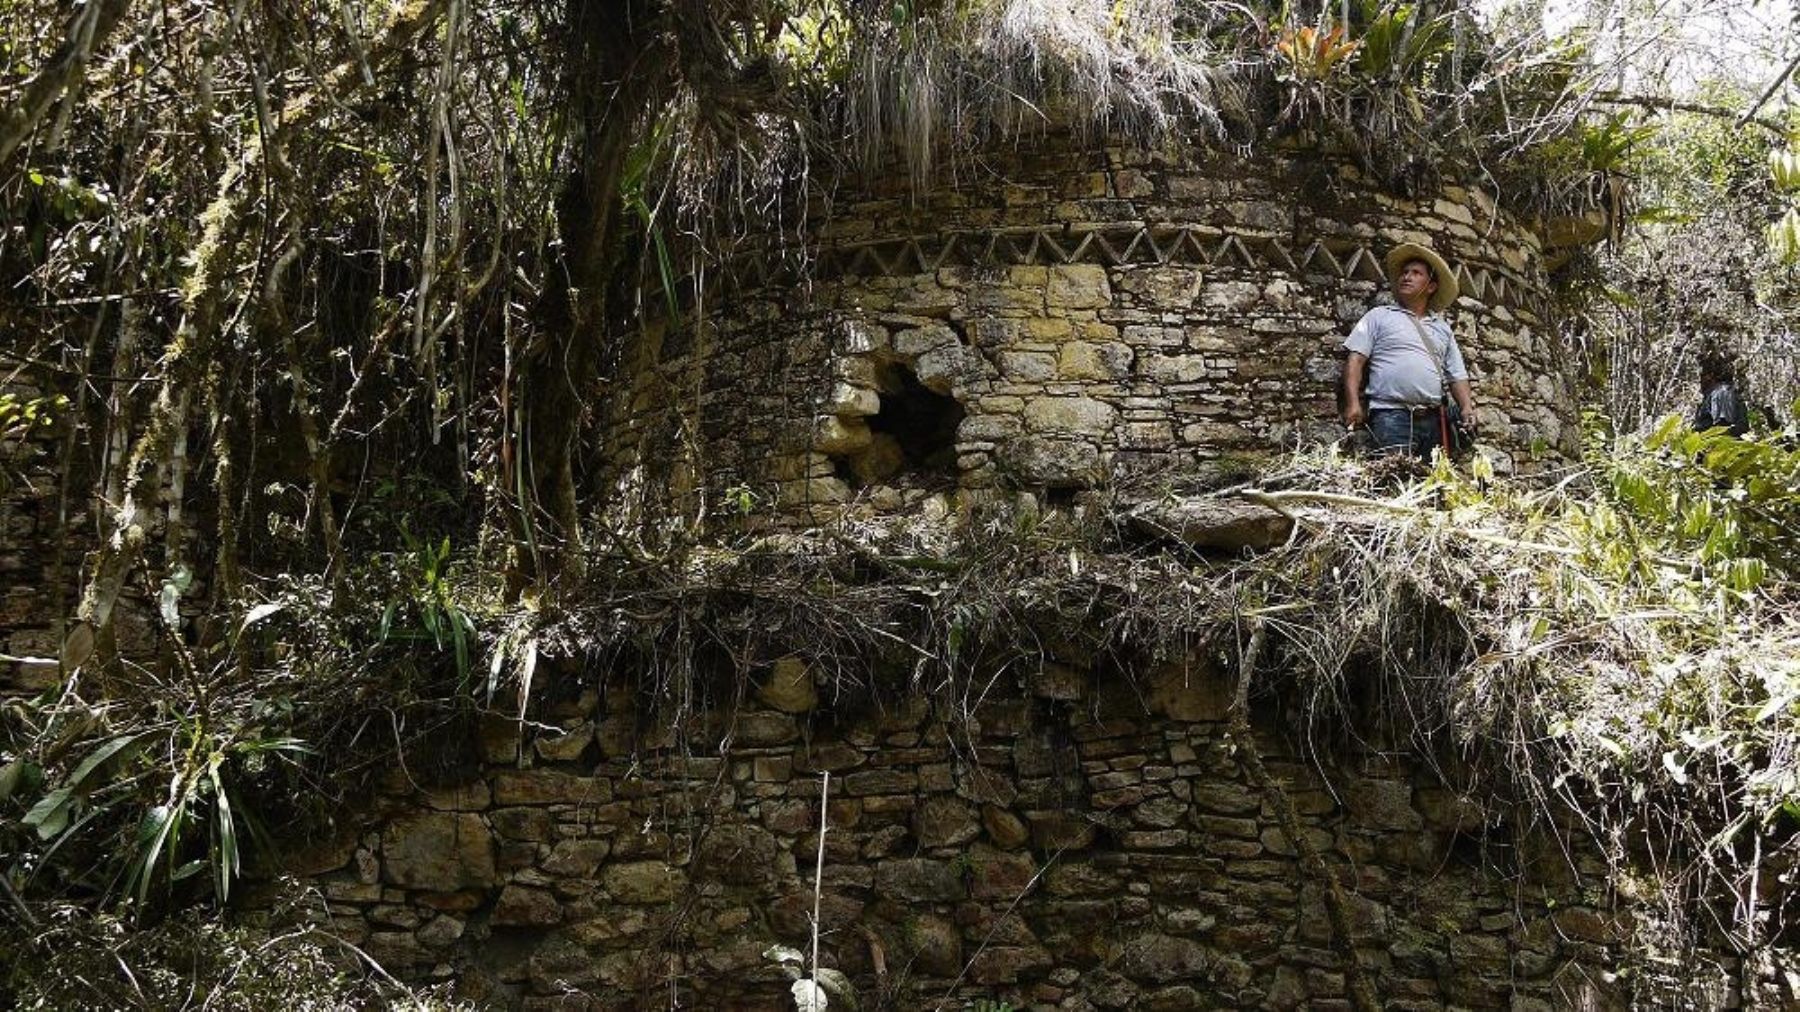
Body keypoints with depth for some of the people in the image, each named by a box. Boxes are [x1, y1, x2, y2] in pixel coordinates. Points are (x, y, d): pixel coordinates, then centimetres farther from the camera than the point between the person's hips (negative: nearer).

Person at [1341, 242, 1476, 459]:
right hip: (1391, 415, -4)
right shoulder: (1379, 317, 11)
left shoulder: (1442, 328, 23)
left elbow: (1457, 375, 21)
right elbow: (1356, 360, 3)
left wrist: (1468, 409, 4)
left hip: (1433, 419, 4)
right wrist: (1353, 403, -9)